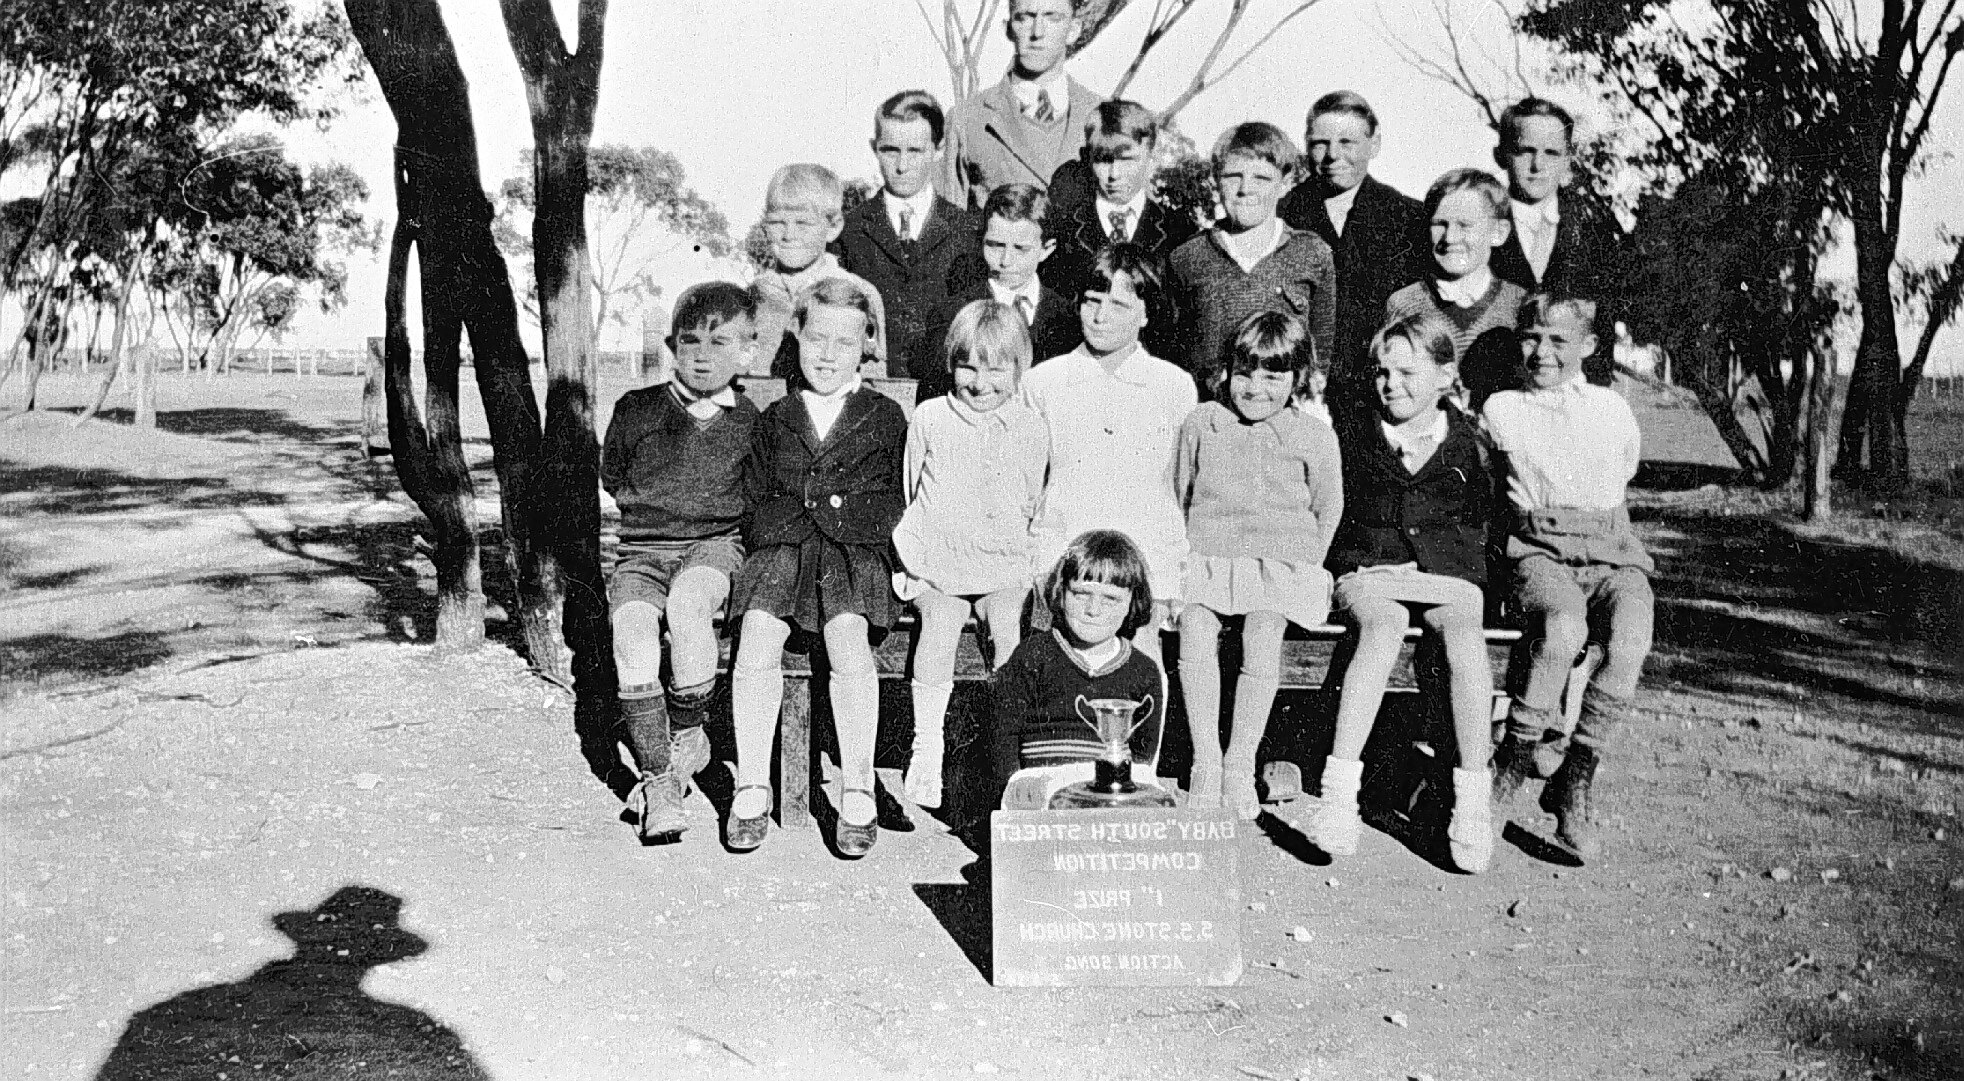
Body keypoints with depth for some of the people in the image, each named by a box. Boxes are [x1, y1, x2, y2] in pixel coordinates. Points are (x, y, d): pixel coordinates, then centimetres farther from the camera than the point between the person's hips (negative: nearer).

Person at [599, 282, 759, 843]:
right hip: (642, 552, 2)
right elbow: (612, 477, 24)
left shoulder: (751, 424, 8)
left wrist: (723, 508, 2)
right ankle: (659, 776, -21)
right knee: (632, 633, -29)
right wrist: (655, 504, 13)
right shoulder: (636, 409, 10)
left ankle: (687, 733, -15)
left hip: (715, 546, -1)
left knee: (687, 602, -36)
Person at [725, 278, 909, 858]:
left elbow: (897, 507, 9)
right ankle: (751, 791, -19)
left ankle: (858, 795, -25)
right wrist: (797, 519, -3)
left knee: (848, 632, -31)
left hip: (857, 553, -2)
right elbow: (755, 502, 16)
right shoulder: (775, 420, 20)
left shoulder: (886, 417, 14)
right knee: (759, 629, -27)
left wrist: (834, 512, -5)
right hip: (783, 548, 2)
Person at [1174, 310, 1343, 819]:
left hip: (1283, 562, -1)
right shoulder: (1200, 424, 9)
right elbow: (1178, 496, 18)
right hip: (1206, 558, 1)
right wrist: (1186, 552, 11)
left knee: (1262, 634, -28)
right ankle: (1205, 761, -20)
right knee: (1196, 628, -28)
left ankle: (1241, 764, -18)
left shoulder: (1314, 437, 5)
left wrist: (1302, 568, 4)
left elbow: (1327, 510, 12)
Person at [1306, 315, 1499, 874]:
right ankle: (1338, 791, -42)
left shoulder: (1468, 444, 12)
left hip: (1450, 578, 1)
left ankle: (1473, 801, -33)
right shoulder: (1351, 433, 11)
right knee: (1382, 628, -36)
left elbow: (1484, 523, 19)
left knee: (1464, 636, -34)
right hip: (1367, 574, -1)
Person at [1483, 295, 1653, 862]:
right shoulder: (1500, 409, 13)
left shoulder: (1612, 407, 17)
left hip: (1612, 553, 2)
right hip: (1539, 550, -2)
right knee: (1563, 629, -37)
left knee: (1630, 642, -31)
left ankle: (1573, 781, -20)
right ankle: (1517, 753, -19)